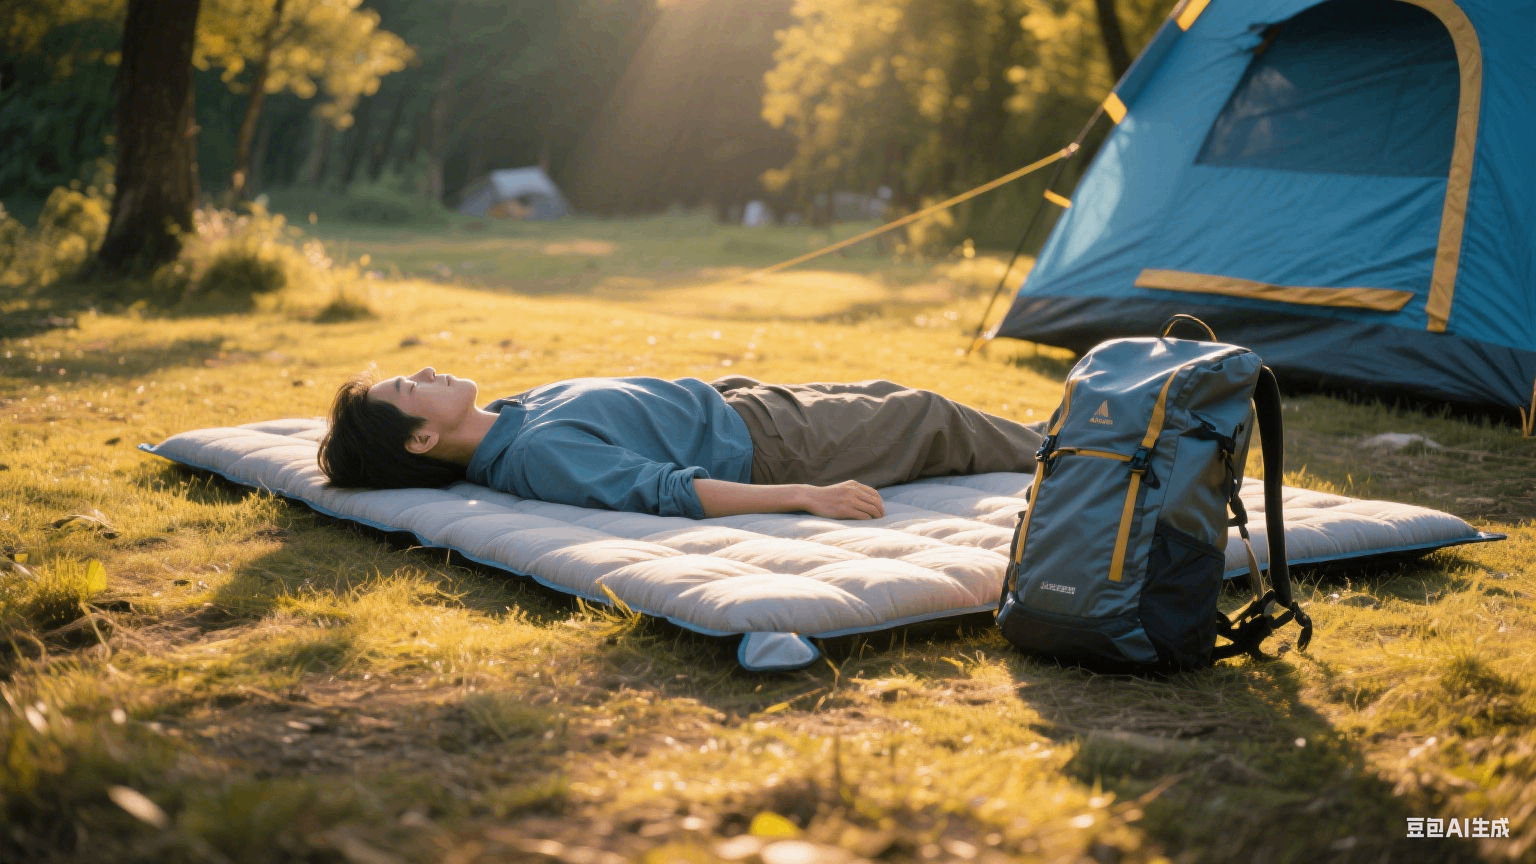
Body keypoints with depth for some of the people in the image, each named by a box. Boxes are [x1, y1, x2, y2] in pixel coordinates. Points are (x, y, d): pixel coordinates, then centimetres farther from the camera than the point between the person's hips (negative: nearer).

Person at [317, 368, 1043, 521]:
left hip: (725, 399, 9)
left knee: (884, 394, 25)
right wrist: (806, 495, -37)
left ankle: (1037, 443, 46)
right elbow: (668, 490, -37)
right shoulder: (539, 455, -33)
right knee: (927, 418, 6)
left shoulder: (511, 416, -4)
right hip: (757, 444, -9)